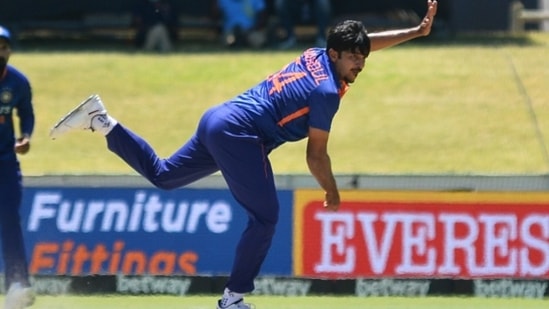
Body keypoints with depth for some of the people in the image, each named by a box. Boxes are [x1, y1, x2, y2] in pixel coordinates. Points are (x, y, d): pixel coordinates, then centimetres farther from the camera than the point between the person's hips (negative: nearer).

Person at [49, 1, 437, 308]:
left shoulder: (317, 56, 10)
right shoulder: (327, 91, -14)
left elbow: (363, 42, 28)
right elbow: (316, 155, -9)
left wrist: (417, 31, 26)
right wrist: (332, 194, 6)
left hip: (218, 120, 9)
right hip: (238, 135, -9)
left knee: (161, 174, 21)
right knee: (265, 218, -3)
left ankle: (101, 120, 11)